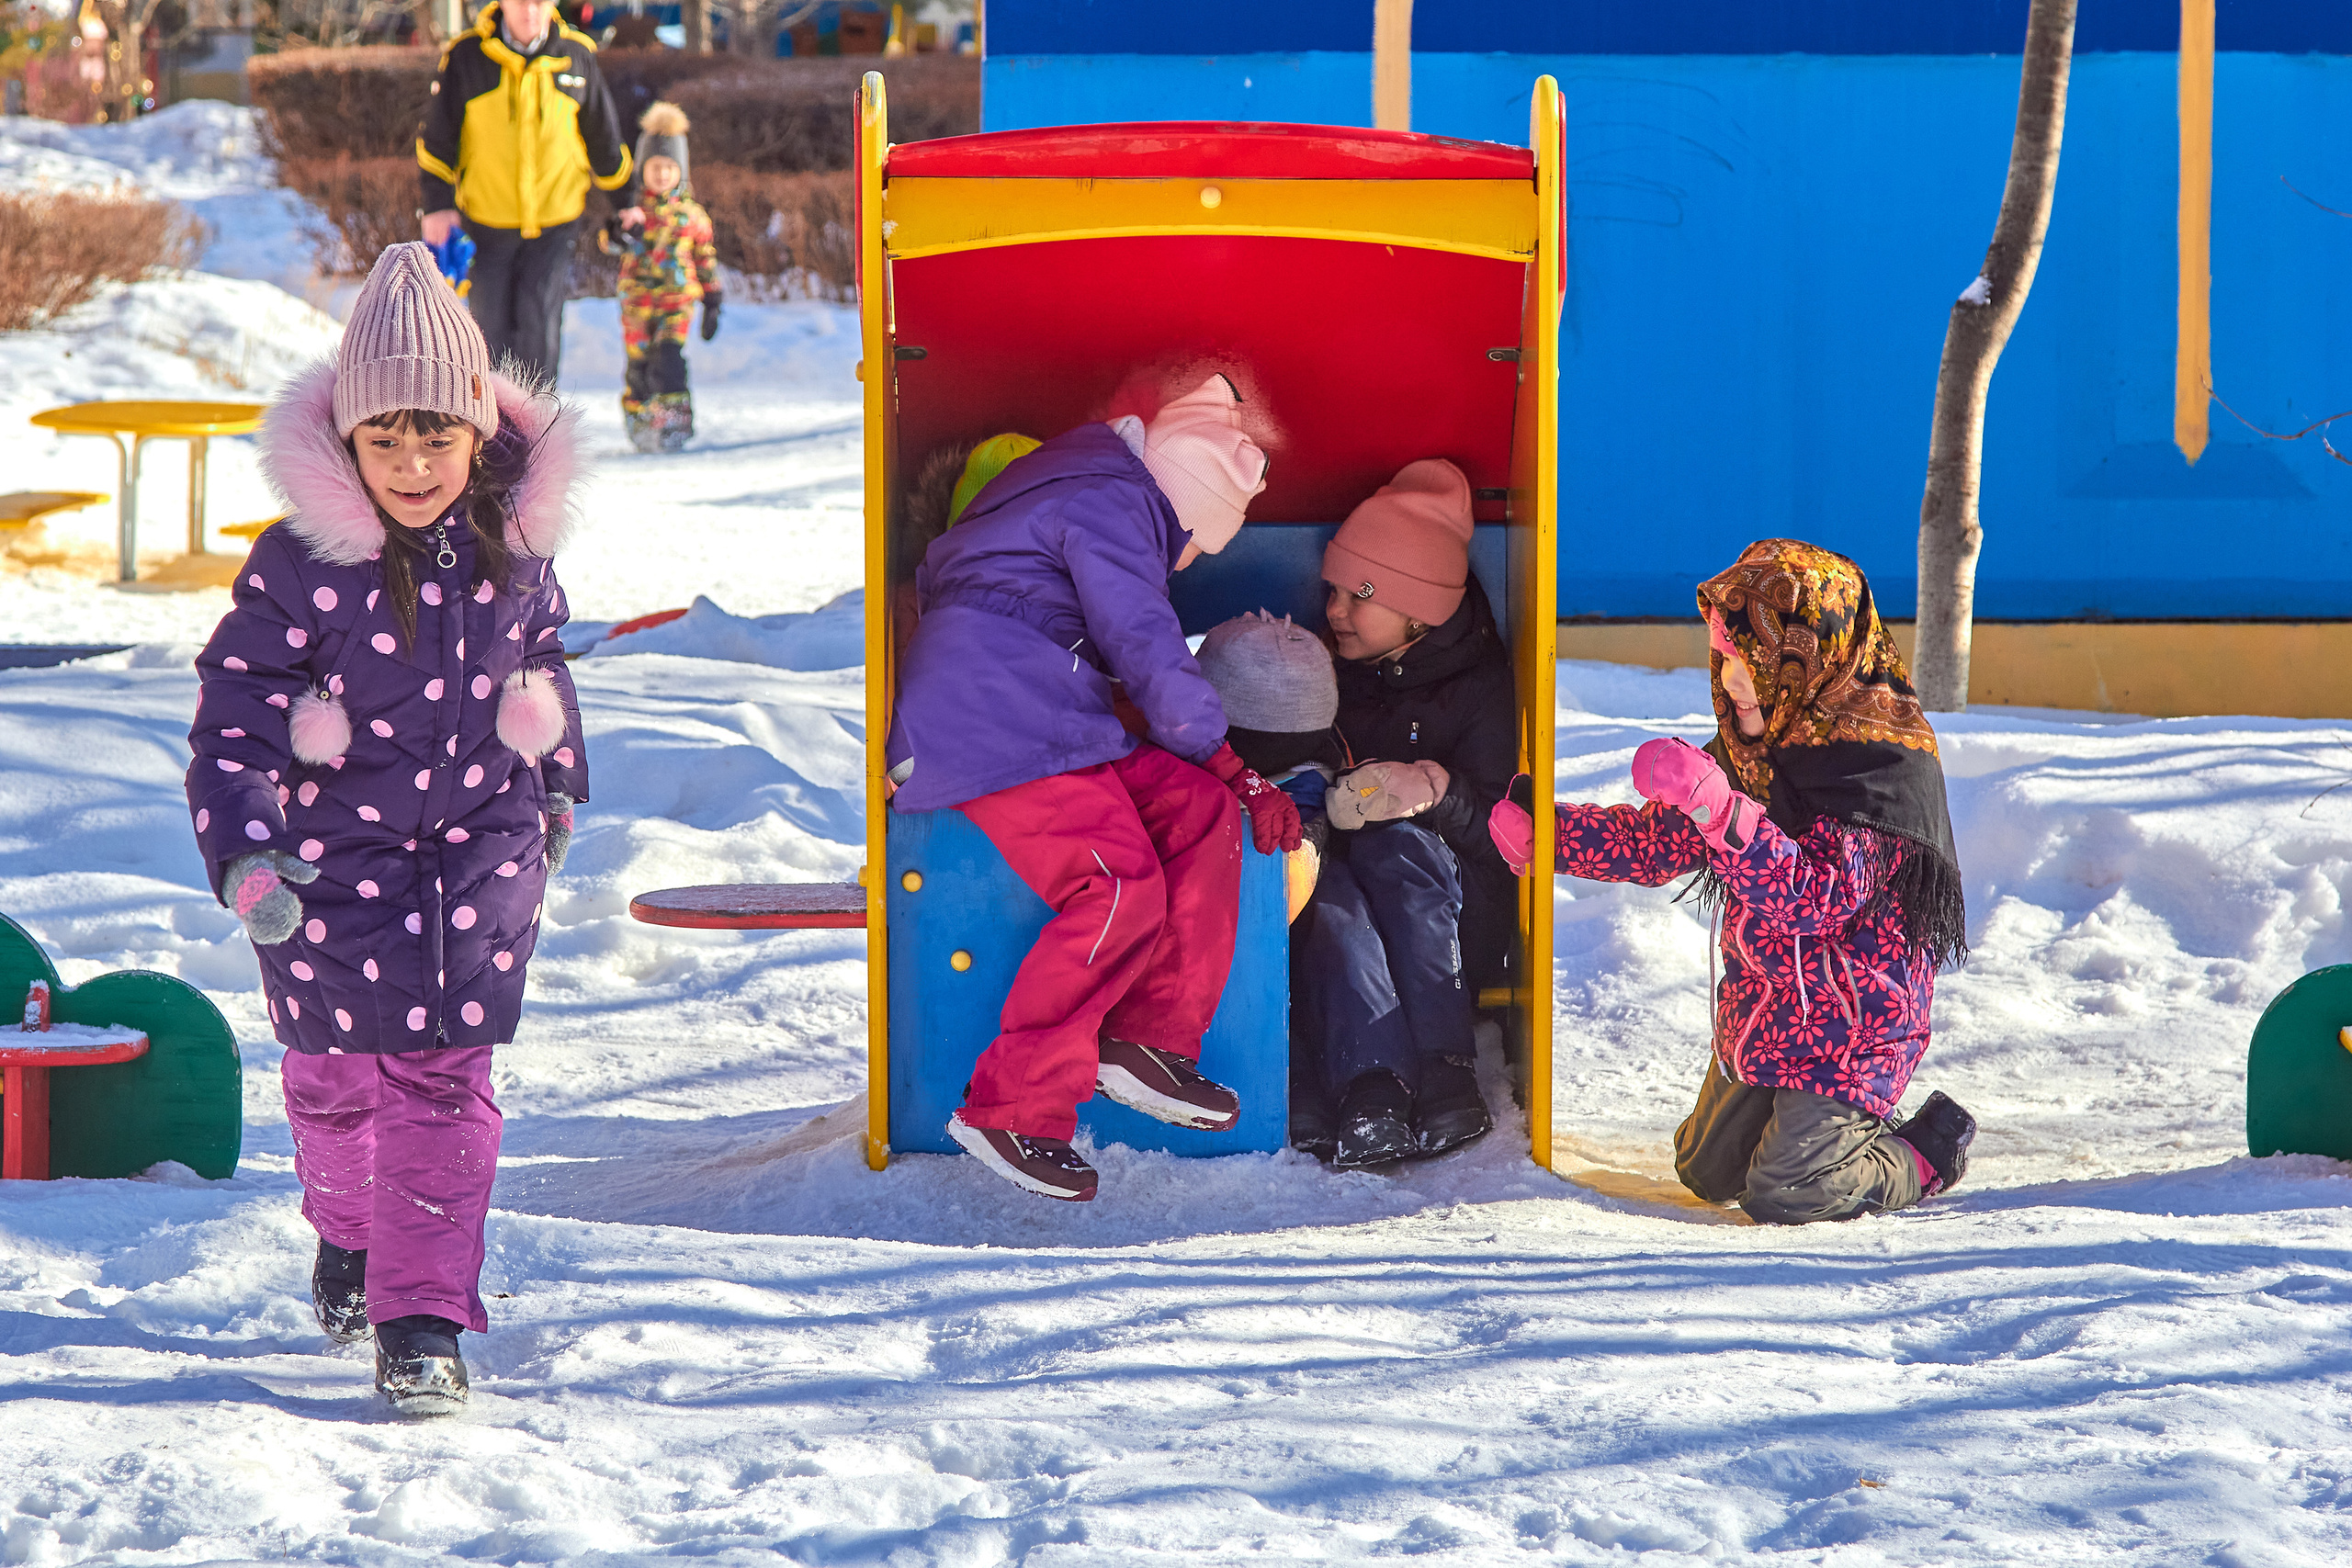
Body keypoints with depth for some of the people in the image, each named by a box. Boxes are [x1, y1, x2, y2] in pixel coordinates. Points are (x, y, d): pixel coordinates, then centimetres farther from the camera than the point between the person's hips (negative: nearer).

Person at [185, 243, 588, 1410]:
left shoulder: (514, 541, -3)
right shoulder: (298, 565, -14)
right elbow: (236, 717, -10)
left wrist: (555, 791, 28)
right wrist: (243, 854, -21)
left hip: (482, 842, 2)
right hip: (336, 850, -1)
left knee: (446, 1072, -4)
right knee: (337, 1070, 10)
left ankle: (425, 1314, 0)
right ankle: (347, 1232, 40)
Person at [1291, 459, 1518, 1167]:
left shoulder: (1477, 680, 1)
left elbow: (1494, 830, -7)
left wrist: (1433, 790, -28)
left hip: (1450, 916, -2)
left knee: (1397, 844, -33)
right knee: (1327, 890, -32)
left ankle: (1445, 1071, -41)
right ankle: (1371, 1089, -53)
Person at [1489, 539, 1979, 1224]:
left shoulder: (1882, 761, -24)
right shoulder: (1752, 746, 3)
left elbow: (1818, 897, -35)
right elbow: (1658, 841, 11)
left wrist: (1717, 806, -44)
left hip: (1852, 1023, -9)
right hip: (1760, 1013, 9)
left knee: (1782, 1194, -13)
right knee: (1706, 1173, 17)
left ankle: (1929, 1154, 11)